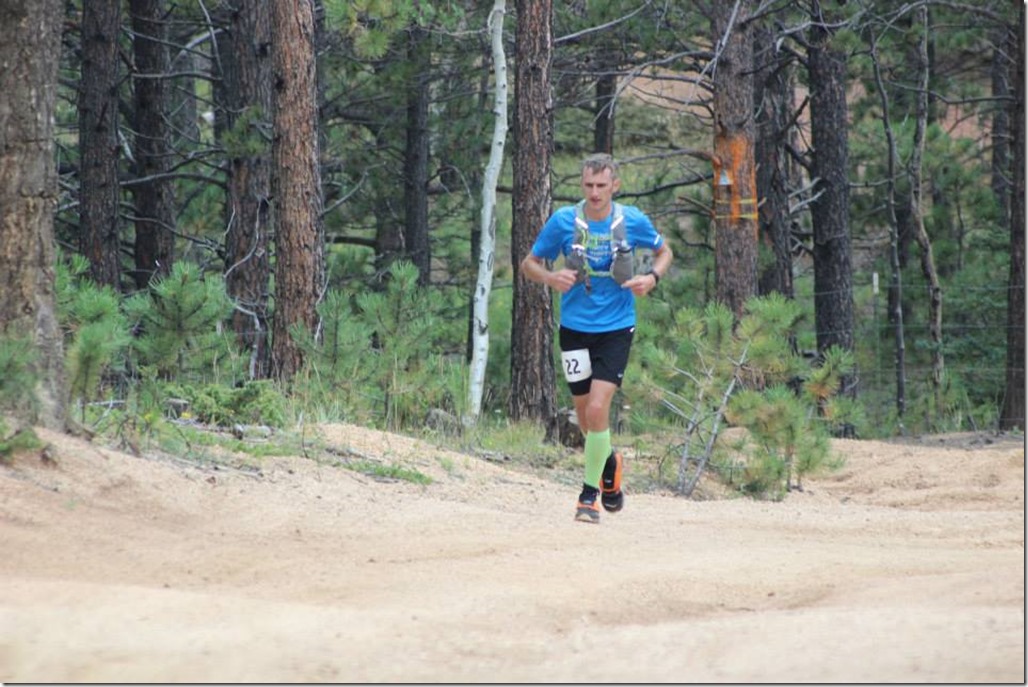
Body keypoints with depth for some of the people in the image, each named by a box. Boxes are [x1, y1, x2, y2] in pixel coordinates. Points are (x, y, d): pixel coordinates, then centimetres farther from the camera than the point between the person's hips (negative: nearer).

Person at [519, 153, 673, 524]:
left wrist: (652, 278, -8)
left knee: (597, 408, -16)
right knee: (585, 415, 10)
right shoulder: (563, 221, -6)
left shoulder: (633, 221, -5)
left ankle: (590, 494, -3)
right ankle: (609, 464, 42)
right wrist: (550, 277, -19)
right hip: (575, 327, 2)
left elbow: (664, 251, 14)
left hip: (616, 329, -2)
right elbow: (529, 263, 4)